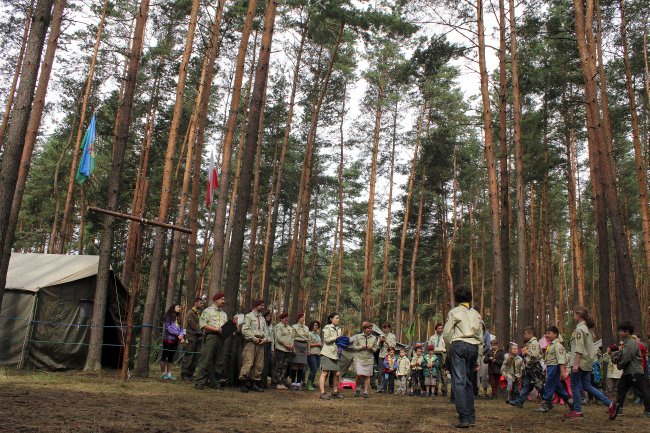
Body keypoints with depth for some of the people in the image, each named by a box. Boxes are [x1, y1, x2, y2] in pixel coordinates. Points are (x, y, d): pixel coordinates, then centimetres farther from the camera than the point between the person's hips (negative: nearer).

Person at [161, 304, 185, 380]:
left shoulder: (178, 318, 17)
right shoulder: (168, 316, -2)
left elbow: (181, 328, 12)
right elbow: (169, 328, -11)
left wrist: (182, 335, -7)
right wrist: (178, 334, -18)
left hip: (175, 340, 6)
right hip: (168, 339, -6)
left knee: (171, 357, 9)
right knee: (165, 356, -1)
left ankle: (169, 374, 12)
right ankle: (163, 373, 2)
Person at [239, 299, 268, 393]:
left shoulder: (262, 318, 20)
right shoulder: (249, 316, 1)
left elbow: (265, 331, 19)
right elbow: (244, 330, -8)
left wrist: (264, 339, -1)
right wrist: (254, 338, -12)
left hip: (260, 343, 6)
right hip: (251, 342, -6)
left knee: (259, 365, 5)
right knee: (248, 363, -14)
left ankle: (256, 383, 13)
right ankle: (243, 382, -7)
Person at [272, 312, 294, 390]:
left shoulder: (290, 328, 22)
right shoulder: (278, 326, -1)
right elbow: (278, 338, -11)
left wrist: (292, 345, 1)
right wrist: (286, 345, -14)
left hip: (289, 350, 7)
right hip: (280, 349, -7)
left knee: (284, 367, 5)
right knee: (279, 366, -7)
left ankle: (282, 383, 6)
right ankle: (277, 383, -5)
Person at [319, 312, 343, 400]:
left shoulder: (338, 329, 19)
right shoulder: (327, 327, -4)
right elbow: (326, 339, -13)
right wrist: (336, 338, -9)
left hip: (335, 353, 7)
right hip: (327, 353, -7)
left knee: (336, 373, 8)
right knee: (325, 372, -8)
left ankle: (335, 392, 20)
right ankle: (322, 393, -9)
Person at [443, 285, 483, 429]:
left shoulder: (454, 312, 1)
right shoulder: (476, 313, 15)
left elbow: (446, 333, -3)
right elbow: (480, 336, 16)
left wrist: (450, 347, 12)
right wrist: (478, 357, 20)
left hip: (459, 345, -5)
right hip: (474, 347, 5)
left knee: (459, 382, -7)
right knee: (468, 381, 15)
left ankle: (464, 418, -15)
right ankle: (471, 417, 15)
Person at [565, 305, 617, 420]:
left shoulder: (579, 329, -13)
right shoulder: (587, 328, 15)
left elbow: (579, 348, -19)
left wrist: (575, 364, -21)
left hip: (580, 361, -9)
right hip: (588, 362, 9)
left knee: (574, 385, 2)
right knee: (587, 386, 11)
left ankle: (577, 411, 7)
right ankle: (610, 404, 4)